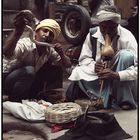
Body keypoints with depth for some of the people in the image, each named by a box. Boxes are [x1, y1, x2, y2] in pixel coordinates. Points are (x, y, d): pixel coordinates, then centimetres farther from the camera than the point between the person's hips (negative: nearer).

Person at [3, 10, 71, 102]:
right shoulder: (25, 44, -29)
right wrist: (17, 33, -69)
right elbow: (7, 54, -51)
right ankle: (14, 99, -13)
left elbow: (67, 65, 0)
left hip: (29, 83, 7)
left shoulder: (50, 50, -7)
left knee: (57, 69, -4)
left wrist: (61, 54, -22)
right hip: (8, 81, -7)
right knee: (29, 70, -36)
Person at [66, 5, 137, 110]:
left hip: (121, 81, -3)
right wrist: (94, 66, -24)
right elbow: (83, 59, -1)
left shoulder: (127, 37, -19)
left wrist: (116, 75, -41)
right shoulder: (92, 34, -8)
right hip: (99, 76, 3)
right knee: (77, 73, -20)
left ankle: (125, 101, -22)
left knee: (126, 55, -30)